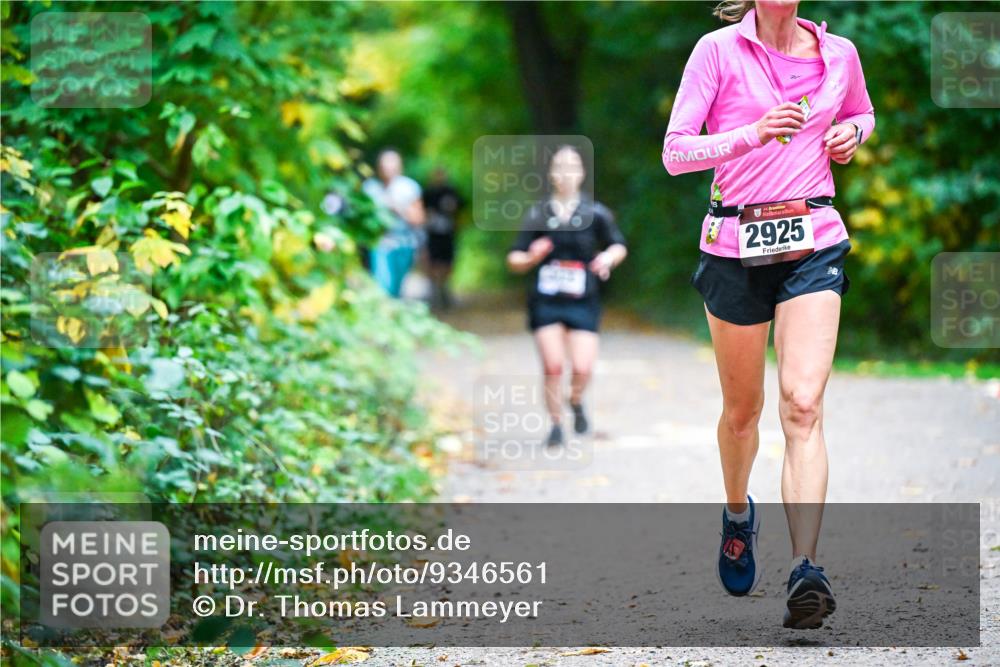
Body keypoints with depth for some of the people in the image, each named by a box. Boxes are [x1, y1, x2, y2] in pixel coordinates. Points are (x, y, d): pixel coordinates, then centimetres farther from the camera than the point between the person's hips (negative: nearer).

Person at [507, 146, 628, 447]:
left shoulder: (595, 213, 1)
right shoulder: (538, 214, 2)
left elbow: (619, 246, 11)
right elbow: (514, 260, 6)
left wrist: (608, 258, -12)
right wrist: (531, 258, -16)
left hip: (583, 302, 0)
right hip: (545, 303, 0)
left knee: (583, 369, -10)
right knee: (552, 366, -7)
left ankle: (576, 400, 24)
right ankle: (556, 425, 12)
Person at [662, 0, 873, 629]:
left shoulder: (839, 53, 5)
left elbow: (862, 113, 27)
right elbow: (675, 151, -9)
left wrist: (851, 133, 3)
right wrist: (752, 134, -24)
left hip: (814, 245, 0)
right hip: (735, 245, 0)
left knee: (803, 404, -16)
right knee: (742, 409, 12)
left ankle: (806, 570, -23)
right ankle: (737, 515, 43)